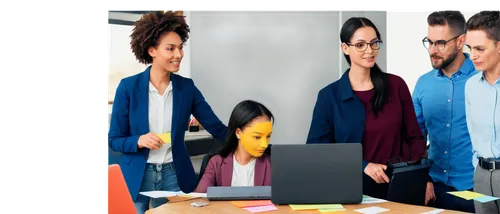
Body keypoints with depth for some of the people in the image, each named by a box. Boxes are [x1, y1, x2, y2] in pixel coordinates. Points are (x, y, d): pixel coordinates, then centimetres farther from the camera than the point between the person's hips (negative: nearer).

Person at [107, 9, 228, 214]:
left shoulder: (187, 87, -1)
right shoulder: (128, 86, -8)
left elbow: (217, 128, -2)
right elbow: (114, 140, -3)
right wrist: (139, 141, -23)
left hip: (175, 175, 2)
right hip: (136, 177, -2)